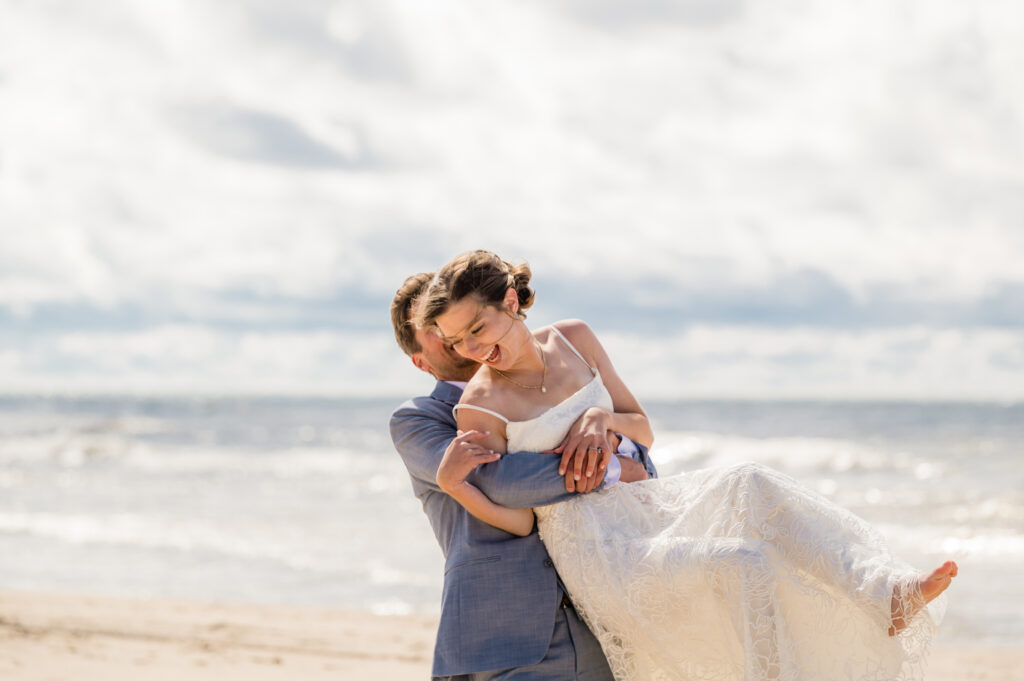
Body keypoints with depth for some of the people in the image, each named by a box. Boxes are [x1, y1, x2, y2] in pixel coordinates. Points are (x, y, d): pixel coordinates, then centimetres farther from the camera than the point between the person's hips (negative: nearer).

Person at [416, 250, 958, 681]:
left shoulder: (573, 340, 6)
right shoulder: (477, 410, -9)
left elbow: (643, 430, 11)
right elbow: (518, 520, -9)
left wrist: (601, 420, -11)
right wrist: (453, 484, -26)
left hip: (639, 505, 6)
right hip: (597, 551, -6)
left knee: (751, 487, -21)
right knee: (740, 568, -27)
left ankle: (887, 595, -30)